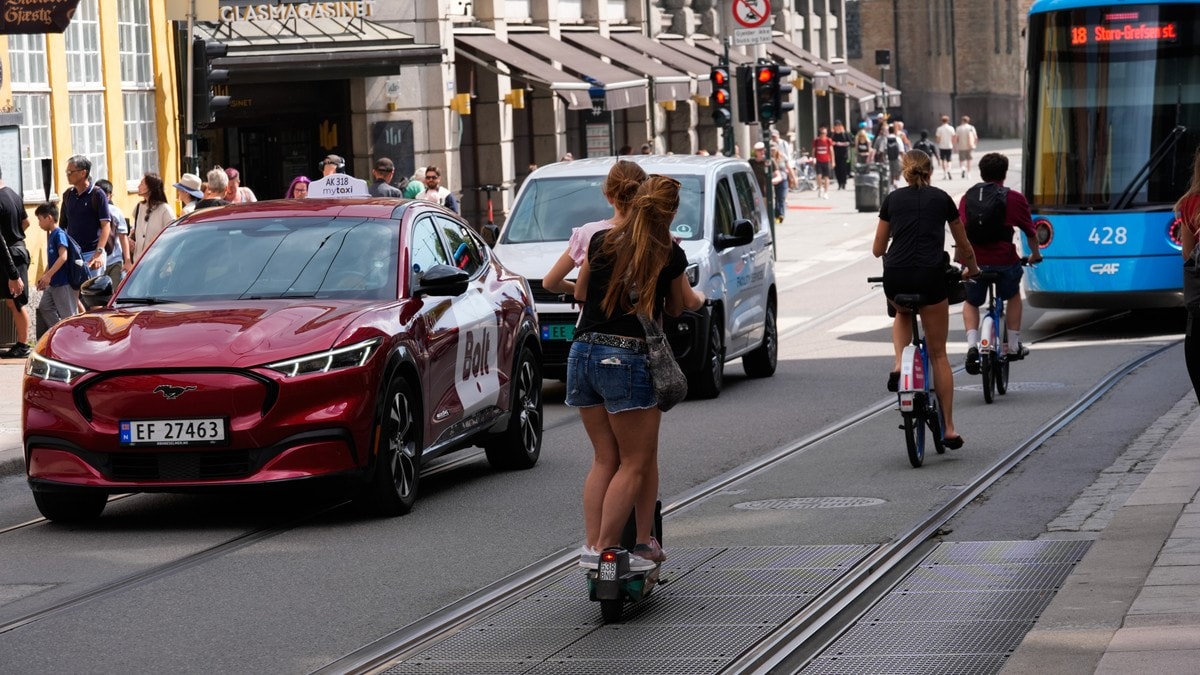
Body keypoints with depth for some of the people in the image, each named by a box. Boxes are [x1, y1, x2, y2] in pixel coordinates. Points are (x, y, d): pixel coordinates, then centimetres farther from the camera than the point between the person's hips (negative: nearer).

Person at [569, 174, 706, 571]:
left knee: (605, 459, 14)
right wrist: (698, 299, 35)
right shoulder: (669, 256, -1)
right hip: (629, 358, -5)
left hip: (584, 352, 5)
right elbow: (679, 307, 15)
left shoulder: (601, 242, 8)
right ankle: (604, 548, -1)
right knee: (636, 463, 5)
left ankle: (592, 544, 8)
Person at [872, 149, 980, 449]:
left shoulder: (893, 199, 13)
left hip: (895, 277, 1)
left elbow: (878, 249, 16)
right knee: (938, 353, 8)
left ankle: (899, 365, 10)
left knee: (901, 314, 37)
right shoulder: (941, 199, 12)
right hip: (930, 276, -1)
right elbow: (964, 246, 22)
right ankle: (949, 428, 6)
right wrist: (972, 269, 43)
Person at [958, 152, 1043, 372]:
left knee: (971, 303, 25)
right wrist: (1035, 254, 30)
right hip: (1004, 261, -1)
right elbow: (1030, 232, 11)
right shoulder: (1015, 199, 4)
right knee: (1013, 296, 29)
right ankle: (1014, 346, 31)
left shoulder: (967, 197, 10)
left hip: (973, 261, 1)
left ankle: (972, 344, 1)